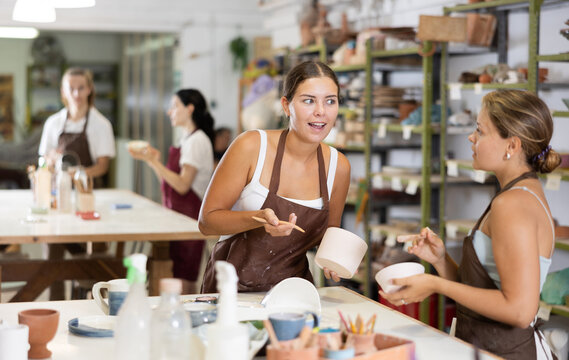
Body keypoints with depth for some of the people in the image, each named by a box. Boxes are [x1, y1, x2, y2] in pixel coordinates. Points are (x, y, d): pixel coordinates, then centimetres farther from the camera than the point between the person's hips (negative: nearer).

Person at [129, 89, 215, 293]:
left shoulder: (197, 141, -11)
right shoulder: (188, 139, 18)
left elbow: (182, 185, -18)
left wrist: (154, 161, -19)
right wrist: (154, 160, 6)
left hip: (188, 215, -9)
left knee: (183, 281, -9)